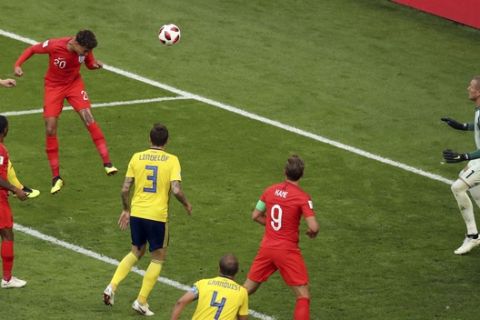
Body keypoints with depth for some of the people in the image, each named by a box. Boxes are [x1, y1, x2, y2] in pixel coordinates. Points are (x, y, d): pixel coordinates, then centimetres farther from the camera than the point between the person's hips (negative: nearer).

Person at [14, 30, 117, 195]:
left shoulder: (85, 50, -17)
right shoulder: (54, 45, -27)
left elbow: (89, 63, 3)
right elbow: (32, 49, -11)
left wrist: (95, 64, -21)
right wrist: (18, 65, -22)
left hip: (74, 83, 2)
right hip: (54, 86, -2)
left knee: (88, 118, -20)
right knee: (50, 129, -6)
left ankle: (107, 163, -17)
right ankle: (56, 177, 4)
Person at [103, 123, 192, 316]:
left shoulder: (137, 158, 1)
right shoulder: (172, 160, -7)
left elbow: (125, 189, 1)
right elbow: (176, 190, -16)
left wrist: (126, 210, 16)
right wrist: (186, 205, 3)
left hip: (136, 213, 4)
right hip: (157, 216, -4)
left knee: (136, 252, 25)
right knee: (158, 258, 14)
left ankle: (112, 287, 8)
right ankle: (141, 302, 9)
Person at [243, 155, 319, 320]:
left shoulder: (270, 190, 2)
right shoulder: (302, 197, -13)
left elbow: (255, 216, 12)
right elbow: (314, 227, -21)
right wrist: (311, 232, 2)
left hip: (267, 247, 5)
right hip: (287, 250, -5)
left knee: (248, 289, 18)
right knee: (303, 295, 0)